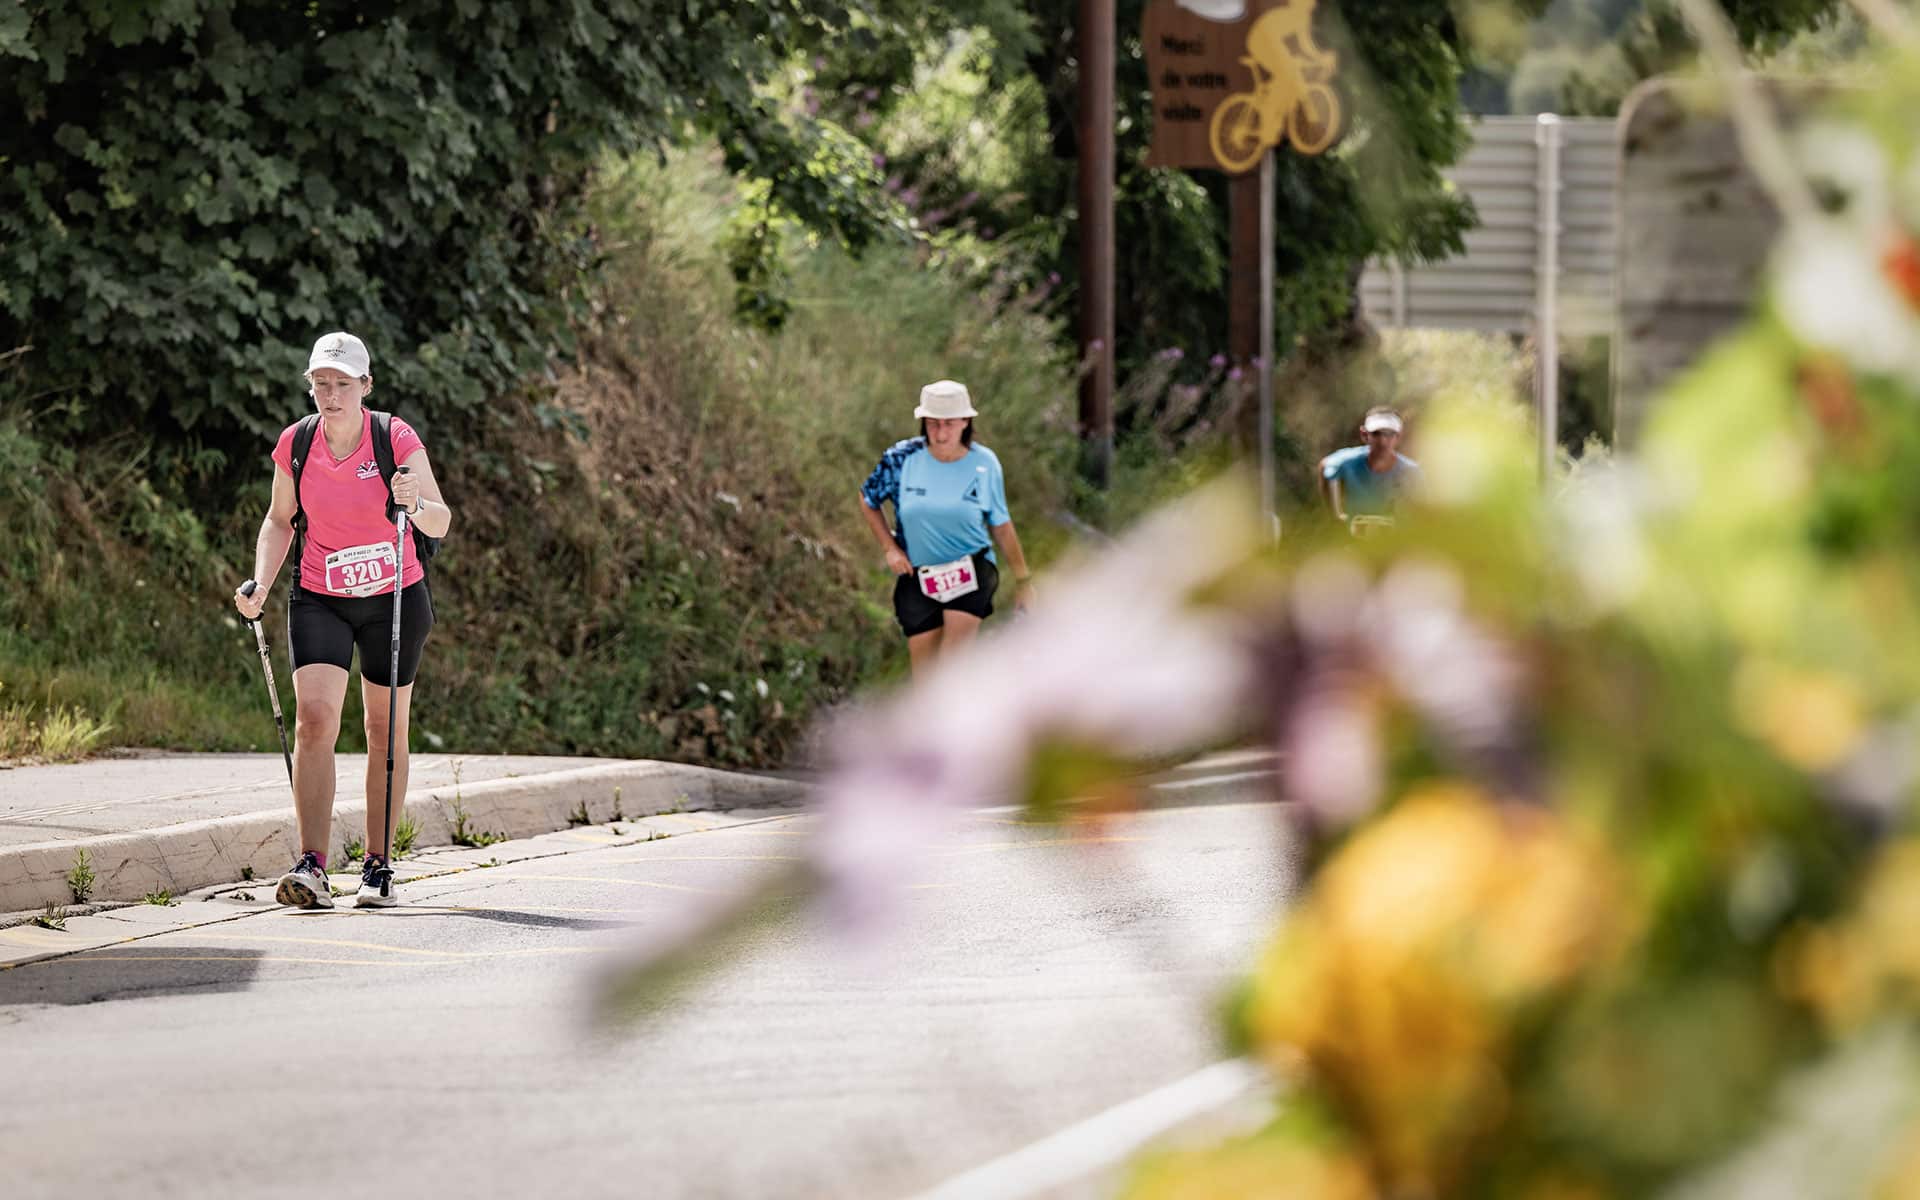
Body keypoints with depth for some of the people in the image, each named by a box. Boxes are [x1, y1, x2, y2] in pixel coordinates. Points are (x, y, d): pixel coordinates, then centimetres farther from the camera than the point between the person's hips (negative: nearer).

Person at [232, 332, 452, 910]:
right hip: (319, 598, 1)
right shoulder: (295, 444, -5)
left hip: (395, 598, -1)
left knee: (386, 731, 6)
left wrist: (415, 504, -39)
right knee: (314, 717, -17)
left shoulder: (397, 439, -12)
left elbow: (441, 523, -17)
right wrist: (260, 586, -5)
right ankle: (312, 867, -22)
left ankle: (379, 865, 19)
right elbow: (280, 521, 9)